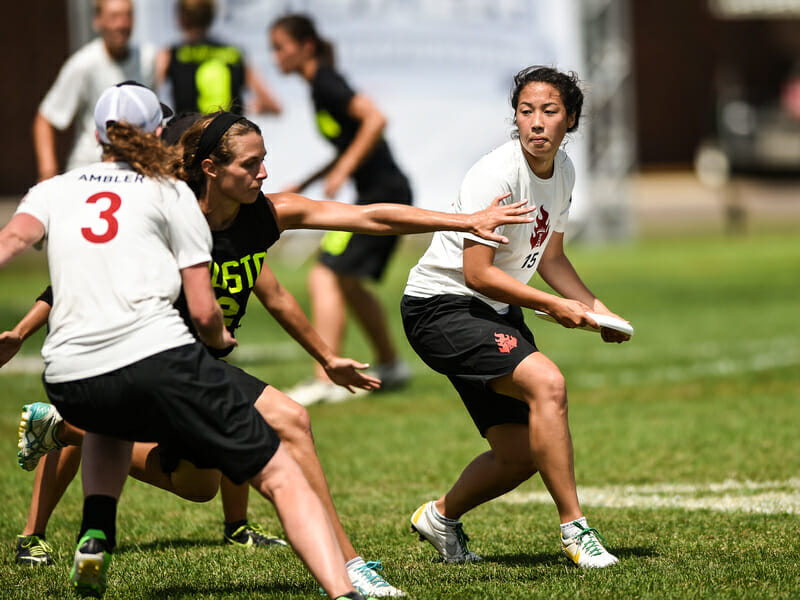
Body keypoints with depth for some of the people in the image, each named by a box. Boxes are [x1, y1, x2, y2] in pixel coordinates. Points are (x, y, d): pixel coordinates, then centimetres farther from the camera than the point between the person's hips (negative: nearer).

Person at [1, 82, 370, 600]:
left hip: (69, 381, 4)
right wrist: (220, 339, 27)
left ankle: (95, 537, 20)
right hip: (158, 357, -4)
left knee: (110, 420, 42)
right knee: (280, 476, 2)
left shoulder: (53, 190, 22)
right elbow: (204, 311, 7)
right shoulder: (171, 193, 14)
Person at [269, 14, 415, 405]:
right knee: (347, 284, 21)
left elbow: (375, 120, -24)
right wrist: (303, 185, 21)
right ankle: (390, 366, 32)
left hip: (381, 193, -10)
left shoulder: (326, 82, -12)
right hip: (385, 193, 10)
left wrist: (341, 171, -22)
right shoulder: (320, 84, 16)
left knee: (324, 277, -12)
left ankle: (326, 381, -17)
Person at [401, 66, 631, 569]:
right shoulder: (497, 174, -22)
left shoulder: (563, 170, 5)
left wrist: (596, 309, 4)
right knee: (547, 381, -30)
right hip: (440, 306, -9)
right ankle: (574, 530, -23)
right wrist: (554, 306, -17)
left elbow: (549, 258, 18)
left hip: (497, 315, 9)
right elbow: (477, 273, -23)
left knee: (522, 453, 5)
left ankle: (441, 517, 32)